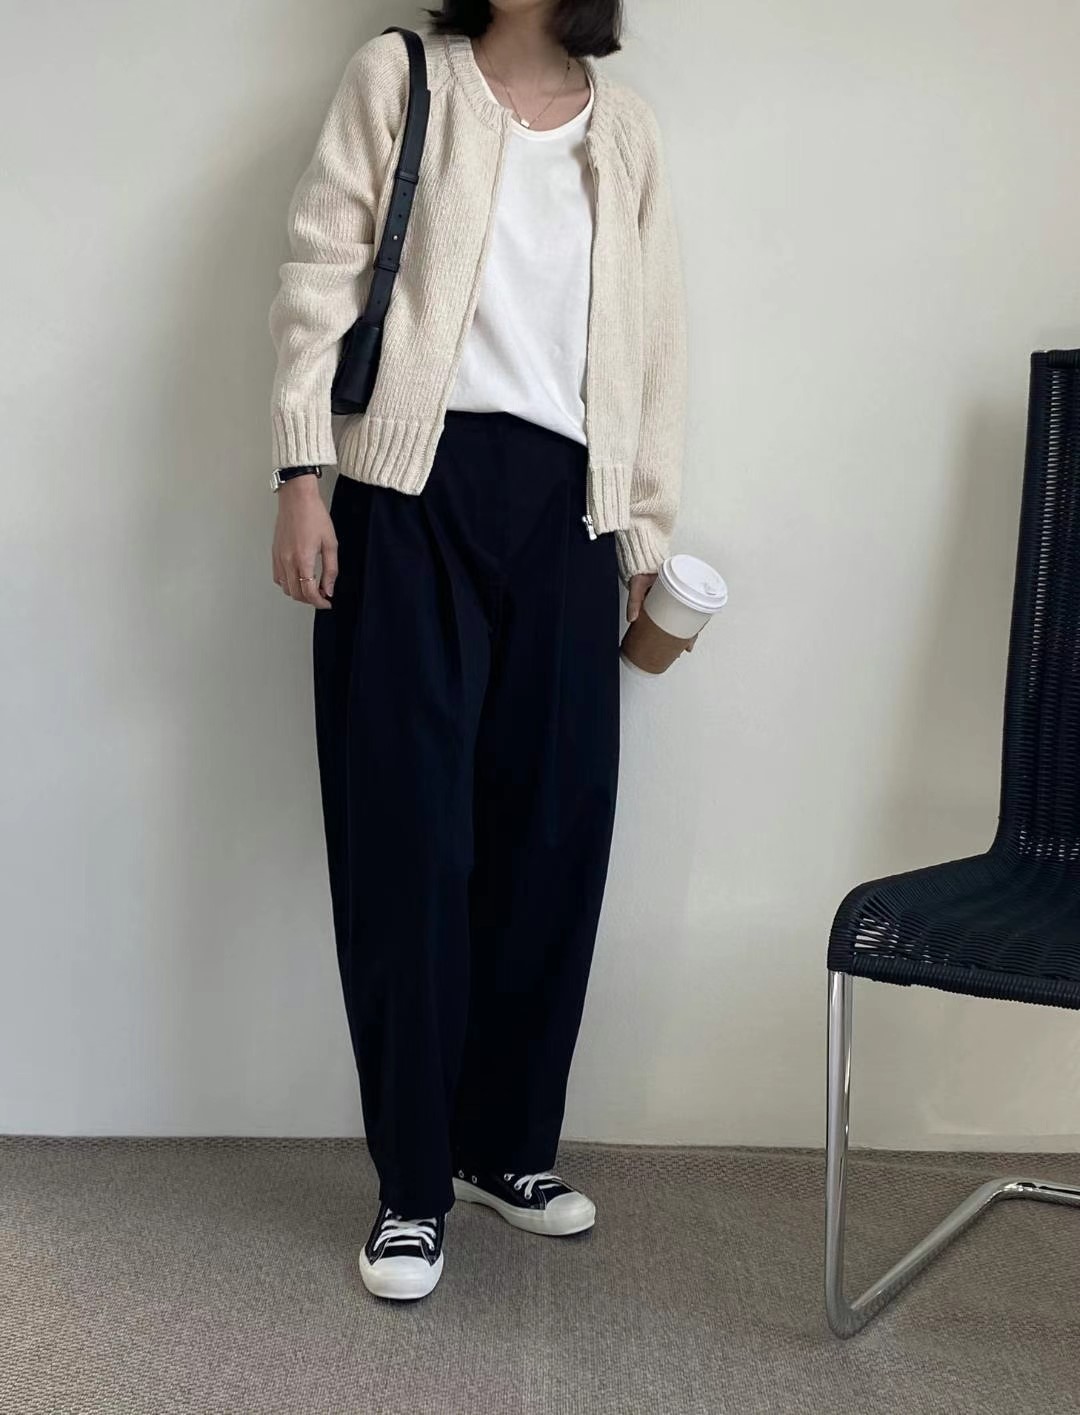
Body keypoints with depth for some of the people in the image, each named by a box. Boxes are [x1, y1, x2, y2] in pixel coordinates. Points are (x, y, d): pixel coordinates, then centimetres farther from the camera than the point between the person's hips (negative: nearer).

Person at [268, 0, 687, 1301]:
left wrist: (649, 527, 11)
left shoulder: (627, 128, 17)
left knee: (554, 832, 4)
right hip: (415, 489, -3)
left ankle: (508, 1143, 20)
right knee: (410, 835, -3)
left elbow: (656, 334, 15)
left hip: (563, 506, 3)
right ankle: (412, 1181, 8)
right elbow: (320, 278, 1)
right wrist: (301, 474, -8)